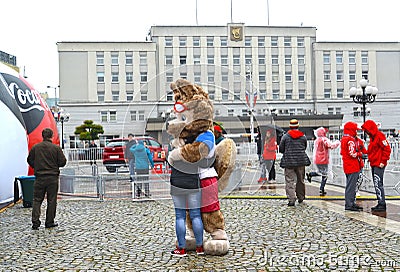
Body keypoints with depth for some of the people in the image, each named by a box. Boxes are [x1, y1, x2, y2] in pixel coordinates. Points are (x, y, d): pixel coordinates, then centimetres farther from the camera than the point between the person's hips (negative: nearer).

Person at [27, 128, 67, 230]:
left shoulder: (35, 147, 1)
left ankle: (35, 221, -3)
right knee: (51, 200, 6)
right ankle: (49, 222, 11)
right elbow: (62, 162, -6)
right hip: (52, 177, -2)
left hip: (39, 177, 2)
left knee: (37, 200, 7)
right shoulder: (56, 148, -6)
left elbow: (30, 160, 9)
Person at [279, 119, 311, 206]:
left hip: (289, 161, -3)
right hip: (301, 161, 3)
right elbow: (304, 148, 15)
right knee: (300, 180, 16)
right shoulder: (303, 137, 5)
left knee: (290, 181, -3)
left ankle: (291, 200, -11)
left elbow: (281, 149, 1)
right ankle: (300, 197, 27)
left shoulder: (285, 136, -2)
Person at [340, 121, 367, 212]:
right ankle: (349, 205, -3)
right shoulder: (350, 140, -17)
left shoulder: (344, 139, 15)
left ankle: (351, 203, 24)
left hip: (348, 166, 10)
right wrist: (360, 153, -4)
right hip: (353, 166, -10)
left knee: (351, 185, 16)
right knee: (351, 186, -6)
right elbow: (353, 154, -21)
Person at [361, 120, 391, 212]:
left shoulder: (380, 136, -13)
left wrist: (383, 162, -16)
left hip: (379, 165, -10)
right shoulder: (372, 137, 16)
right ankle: (380, 204, 18)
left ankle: (382, 205, -7)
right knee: (377, 185, 12)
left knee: (378, 185, -11)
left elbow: (387, 149, -16)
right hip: (373, 164, 10)